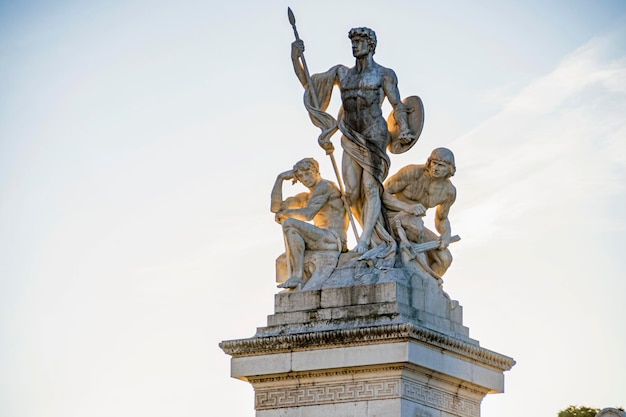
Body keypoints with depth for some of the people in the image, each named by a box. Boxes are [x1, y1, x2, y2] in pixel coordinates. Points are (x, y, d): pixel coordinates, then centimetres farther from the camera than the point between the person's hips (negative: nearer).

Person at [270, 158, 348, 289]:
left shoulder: (325, 186, -4)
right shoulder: (305, 198, 24)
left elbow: (308, 214, -17)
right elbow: (275, 208, 18)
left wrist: (284, 213, -1)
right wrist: (280, 178, 13)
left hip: (335, 240, -10)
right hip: (325, 240, 10)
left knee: (289, 224, -20)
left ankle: (298, 276, -26)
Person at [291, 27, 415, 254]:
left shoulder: (384, 74, 4)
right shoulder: (341, 73, 16)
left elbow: (397, 105, 0)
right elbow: (308, 83, 16)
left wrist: (404, 129, -17)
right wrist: (295, 59, 2)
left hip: (374, 135, -5)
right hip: (351, 139, 5)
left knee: (371, 187, -14)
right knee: (352, 193, -3)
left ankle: (365, 240, -22)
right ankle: (377, 236, 8)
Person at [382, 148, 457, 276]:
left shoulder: (449, 191, -5)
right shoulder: (412, 172, -22)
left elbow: (441, 220, 10)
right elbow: (382, 194, -18)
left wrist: (447, 235, -15)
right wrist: (407, 207, -36)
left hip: (409, 226, 6)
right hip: (388, 217, -6)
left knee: (444, 258, -14)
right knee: (416, 225, -40)